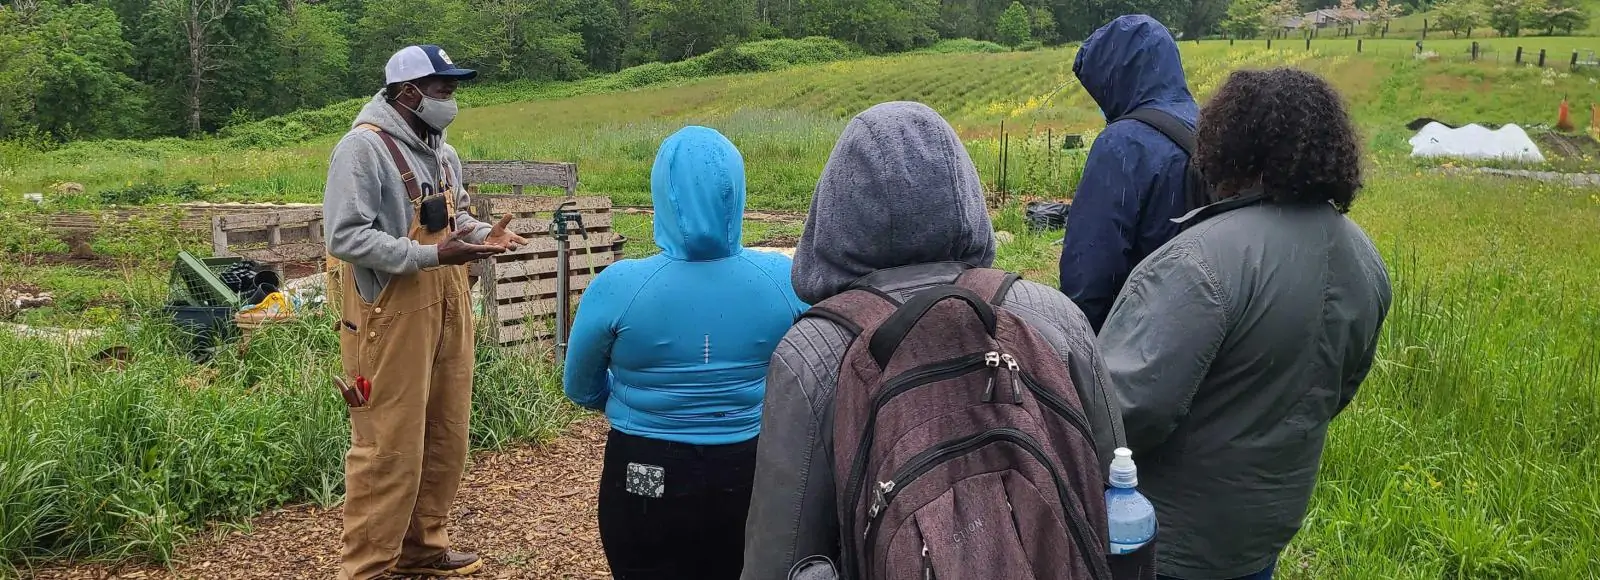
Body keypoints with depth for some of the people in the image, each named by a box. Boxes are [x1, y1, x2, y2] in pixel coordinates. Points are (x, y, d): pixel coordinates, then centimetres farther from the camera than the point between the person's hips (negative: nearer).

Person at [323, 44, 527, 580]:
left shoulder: (442, 153, 13)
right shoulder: (363, 148, -15)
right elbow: (345, 236, -21)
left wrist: (483, 234, 4)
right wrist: (430, 256, -26)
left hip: (447, 311, 9)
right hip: (391, 317, -9)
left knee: (444, 437, 15)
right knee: (389, 448, -4)